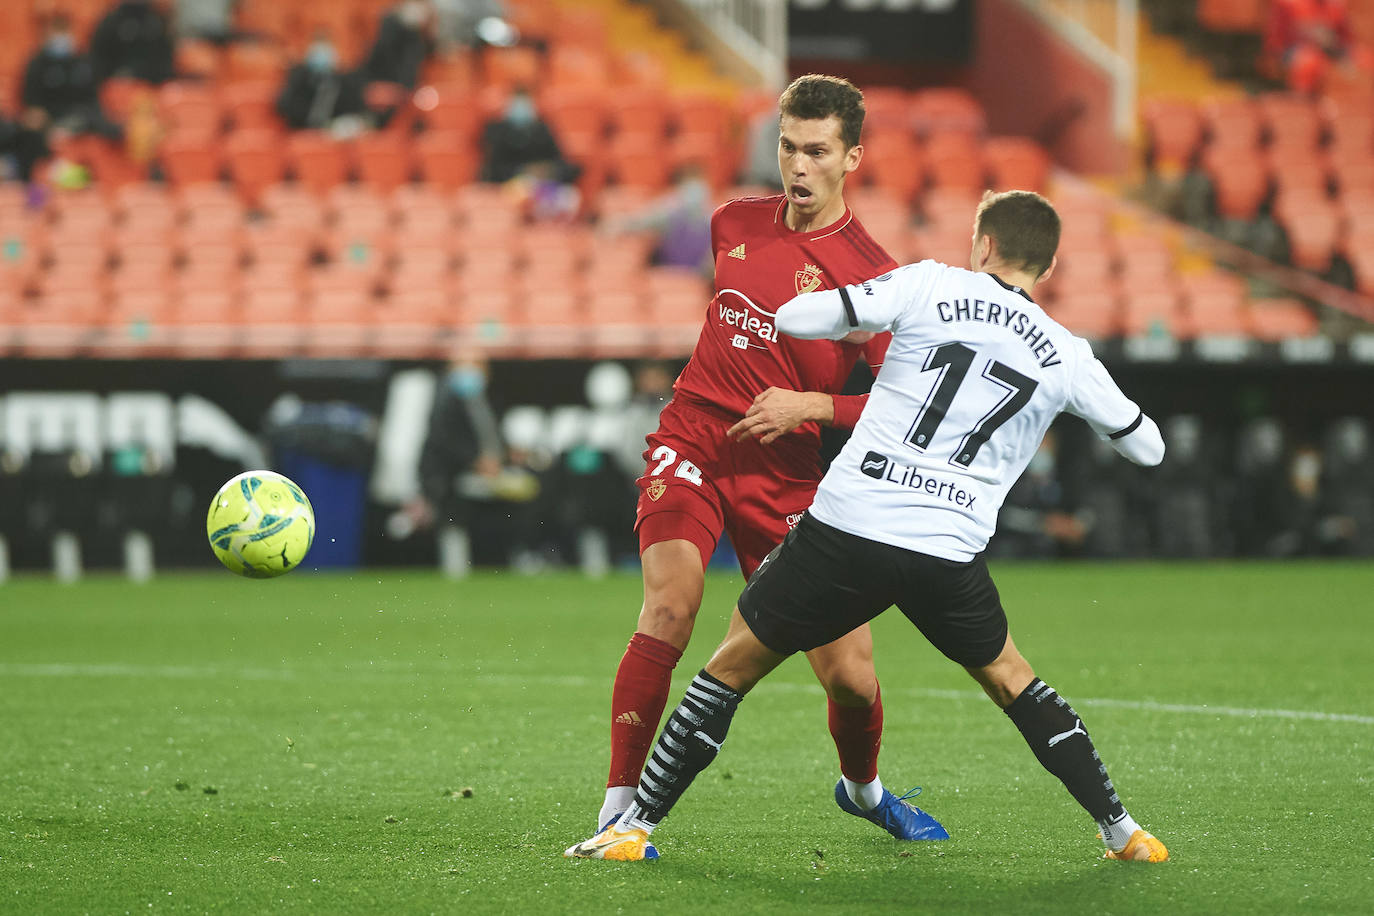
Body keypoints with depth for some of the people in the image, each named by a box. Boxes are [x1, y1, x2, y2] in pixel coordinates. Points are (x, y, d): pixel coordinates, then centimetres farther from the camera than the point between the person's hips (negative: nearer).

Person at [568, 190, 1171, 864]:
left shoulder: (930, 286, 4)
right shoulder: (1067, 357, 10)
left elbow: (792, 318, 1)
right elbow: (1147, 447, 23)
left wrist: (868, 324, 22)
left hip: (845, 529, -2)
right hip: (950, 551, 2)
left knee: (734, 662, 12)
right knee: (1006, 675, 26)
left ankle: (637, 826, 11)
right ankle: (1120, 830, 24)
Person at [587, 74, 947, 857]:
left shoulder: (874, 276, -10)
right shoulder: (735, 224, 5)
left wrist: (808, 405, -20)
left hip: (788, 479, -2)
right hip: (692, 445, 2)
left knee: (850, 673, -2)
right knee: (670, 607, -23)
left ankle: (864, 787, 32)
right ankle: (619, 807, -20)